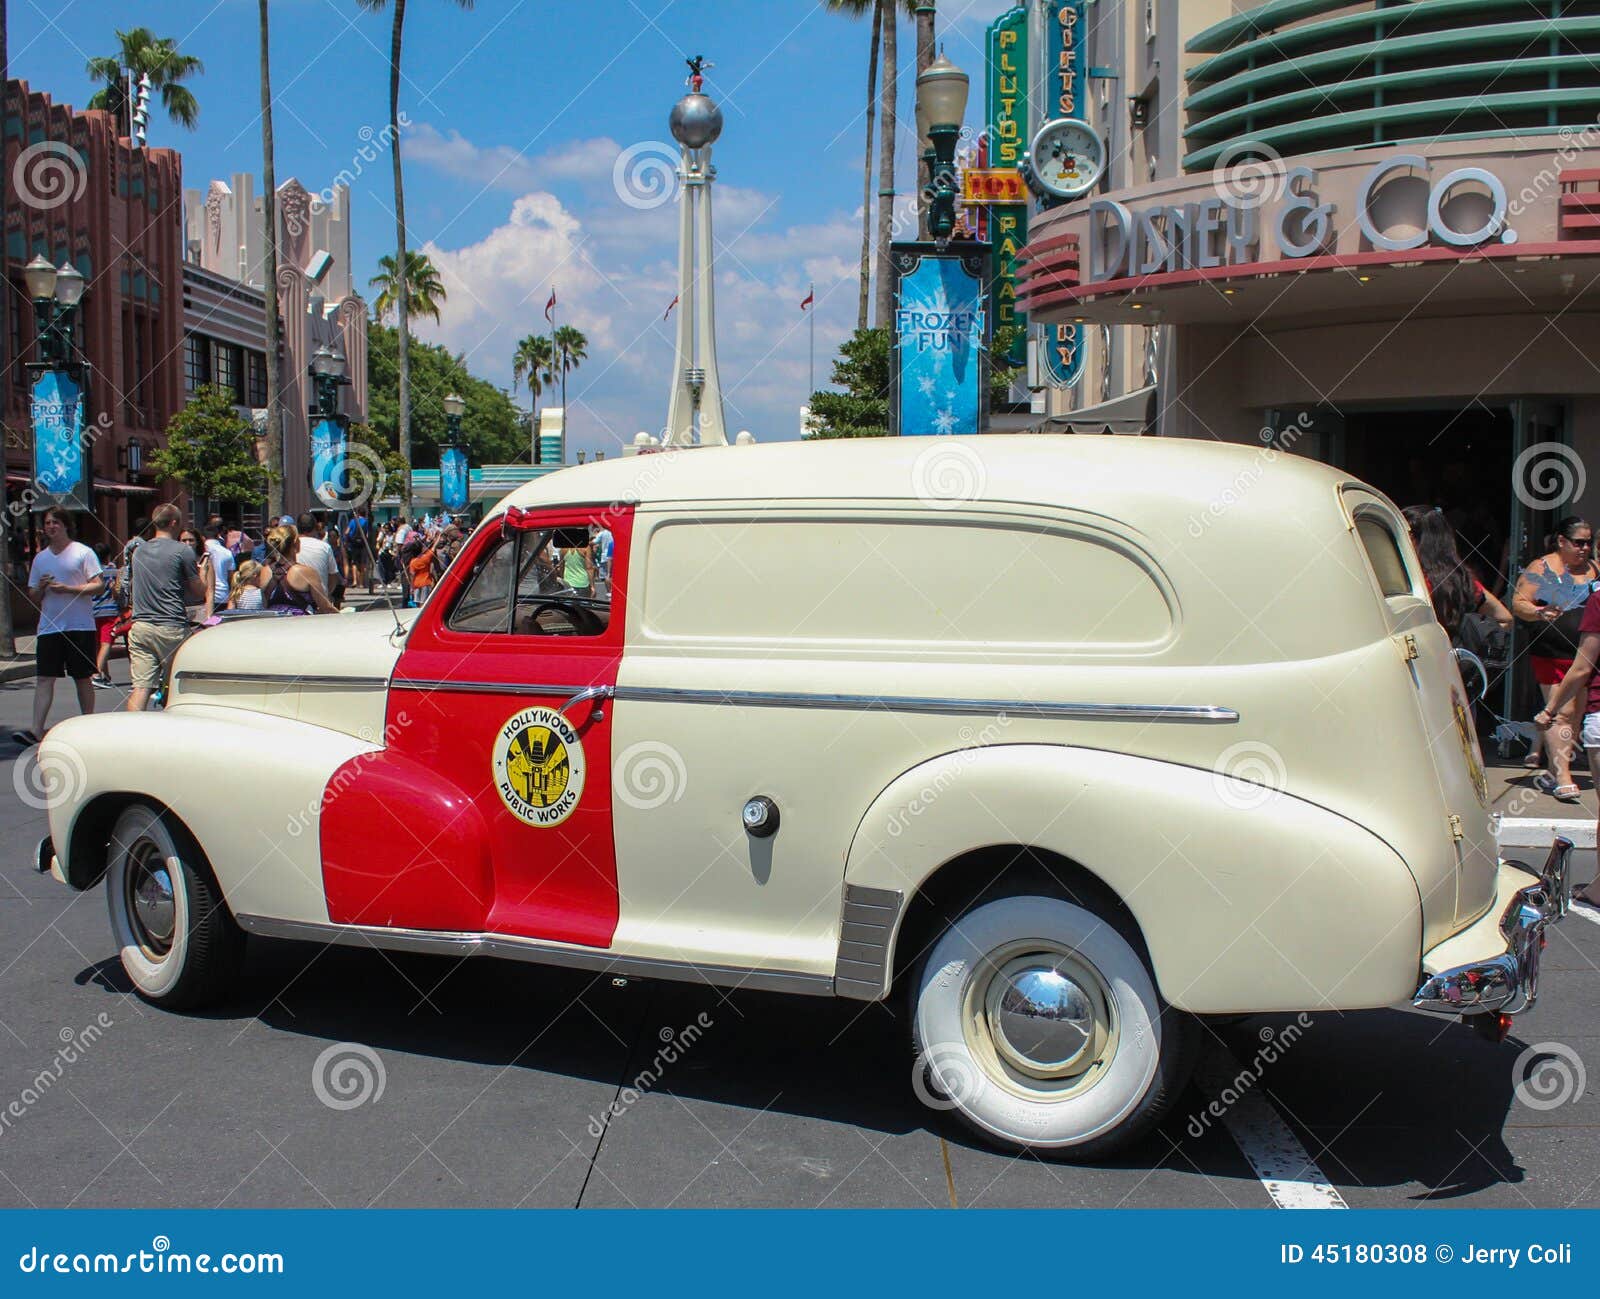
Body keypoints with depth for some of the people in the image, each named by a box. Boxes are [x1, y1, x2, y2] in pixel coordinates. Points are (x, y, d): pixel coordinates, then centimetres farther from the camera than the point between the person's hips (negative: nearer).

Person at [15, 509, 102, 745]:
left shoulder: (83, 552, 0)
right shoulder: (40, 558, 14)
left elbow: (98, 586, -6)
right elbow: (33, 596, 17)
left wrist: (67, 589, -17)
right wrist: (41, 587, -5)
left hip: (80, 626, -4)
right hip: (49, 627, 4)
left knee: (82, 679, 5)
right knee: (43, 679, -5)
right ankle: (36, 731, -10)